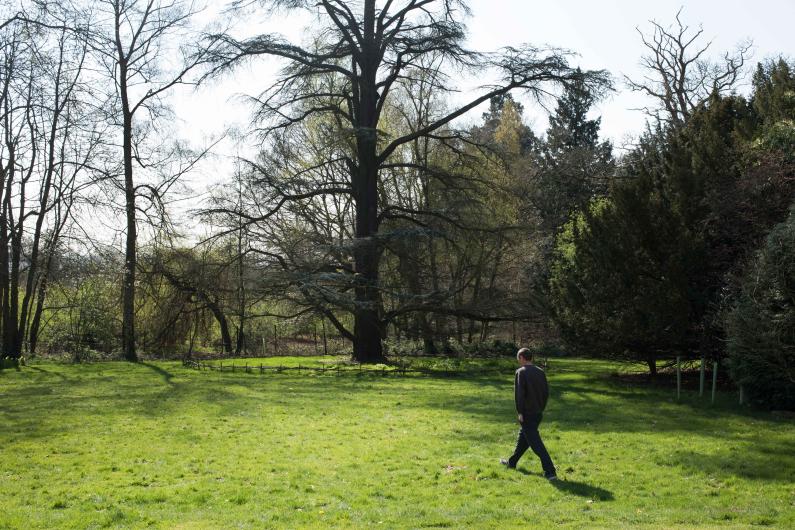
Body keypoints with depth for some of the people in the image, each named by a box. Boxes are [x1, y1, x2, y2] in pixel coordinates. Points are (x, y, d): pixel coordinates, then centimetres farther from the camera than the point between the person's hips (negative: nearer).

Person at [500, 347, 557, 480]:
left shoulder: (521, 372, -12)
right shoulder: (540, 372, 8)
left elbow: (519, 393, -17)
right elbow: (546, 392, 10)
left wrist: (520, 412, -12)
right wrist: (541, 408, 17)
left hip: (527, 413, -8)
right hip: (538, 413, 8)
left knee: (535, 442, -7)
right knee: (523, 437, 22)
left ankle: (550, 472, -12)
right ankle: (512, 462, 38)